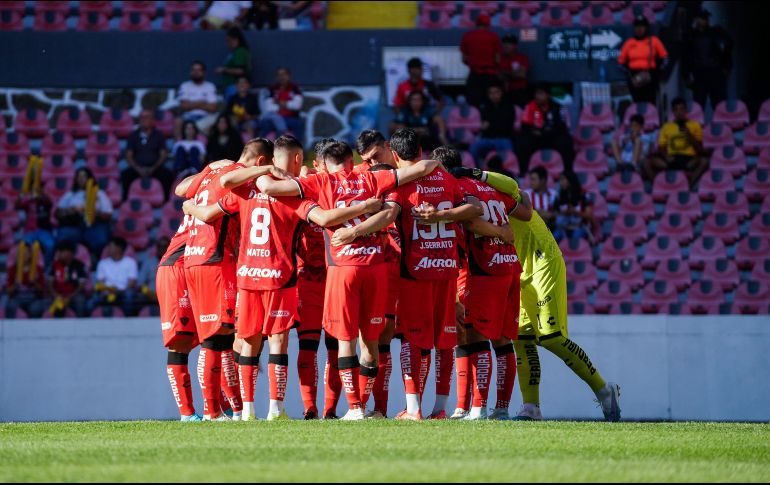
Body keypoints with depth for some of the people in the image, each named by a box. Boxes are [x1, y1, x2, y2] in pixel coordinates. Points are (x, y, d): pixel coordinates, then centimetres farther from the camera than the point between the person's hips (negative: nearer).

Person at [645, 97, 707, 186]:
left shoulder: (695, 125, 11)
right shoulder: (666, 127, 16)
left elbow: (700, 150, 5)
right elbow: (661, 148, 13)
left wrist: (689, 135, -8)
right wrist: (666, 156, -8)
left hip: (689, 159, -2)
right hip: (672, 160, 2)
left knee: (704, 161, -35)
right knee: (649, 162, -26)